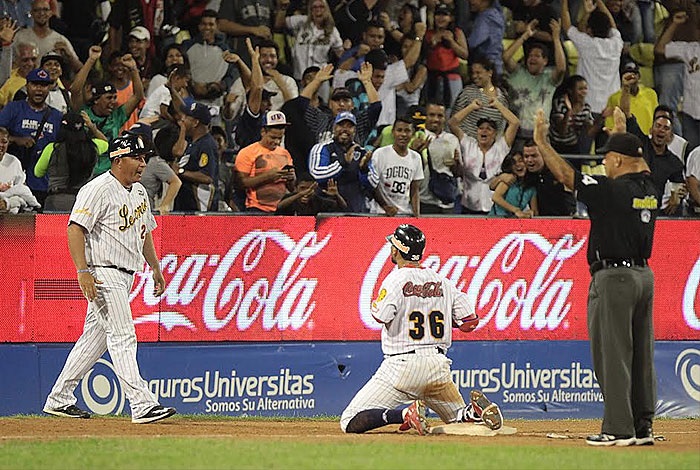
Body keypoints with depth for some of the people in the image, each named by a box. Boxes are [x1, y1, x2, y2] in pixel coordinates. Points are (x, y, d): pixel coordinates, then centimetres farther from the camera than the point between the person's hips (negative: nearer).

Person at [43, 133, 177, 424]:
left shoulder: (139, 192, 16)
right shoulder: (98, 190, -13)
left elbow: (144, 232, 27)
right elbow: (75, 228, -18)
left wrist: (156, 268, 22)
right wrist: (83, 272, -26)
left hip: (125, 277, 10)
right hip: (103, 273, -9)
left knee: (95, 338, 12)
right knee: (122, 337, -13)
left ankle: (59, 400, 20)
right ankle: (142, 405, -17)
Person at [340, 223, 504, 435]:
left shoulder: (396, 279, -7)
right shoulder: (443, 282, 9)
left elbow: (382, 316, -22)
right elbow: (470, 321, 8)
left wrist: (376, 304, 1)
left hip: (402, 365, -5)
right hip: (438, 365, 5)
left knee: (351, 422, -3)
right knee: (459, 417, 23)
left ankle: (406, 415, -25)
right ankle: (477, 410, -13)